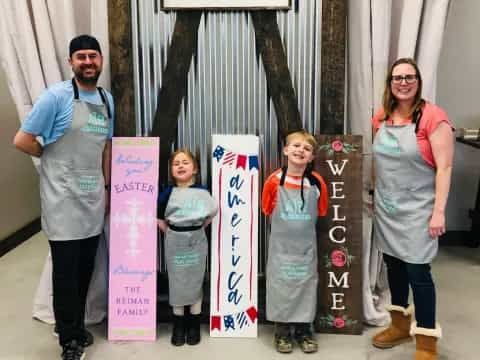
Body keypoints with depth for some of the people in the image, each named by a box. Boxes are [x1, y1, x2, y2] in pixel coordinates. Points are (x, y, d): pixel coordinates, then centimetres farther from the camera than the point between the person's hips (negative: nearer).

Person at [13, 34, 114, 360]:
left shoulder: (107, 100, 9)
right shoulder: (56, 96, -11)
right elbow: (22, 140, -11)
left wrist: (107, 186, 15)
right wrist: (54, 157, 2)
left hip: (93, 199, 6)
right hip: (63, 199, -6)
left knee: (85, 269, 14)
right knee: (66, 271, 3)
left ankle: (74, 325, 33)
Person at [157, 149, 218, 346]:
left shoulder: (202, 192, -5)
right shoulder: (168, 193, -5)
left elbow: (211, 213, 8)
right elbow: (159, 218, 2)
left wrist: (197, 229, 5)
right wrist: (172, 233, -1)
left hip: (196, 241, 0)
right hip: (175, 241, 0)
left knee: (195, 281, 9)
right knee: (176, 282, 8)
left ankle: (194, 323, 23)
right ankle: (178, 324, 22)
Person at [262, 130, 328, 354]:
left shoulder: (317, 182, -7)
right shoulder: (275, 181, -10)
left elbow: (320, 212, 6)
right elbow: (268, 211, 3)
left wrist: (302, 228, 5)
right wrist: (284, 228, 5)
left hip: (306, 247, 1)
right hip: (281, 246, -1)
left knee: (306, 286, 10)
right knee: (280, 286, 7)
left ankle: (304, 331, 27)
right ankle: (282, 331, 23)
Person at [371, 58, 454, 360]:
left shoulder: (433, 116, -13)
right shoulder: (382, 117, 6)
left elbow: (445, 167, -15)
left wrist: (439, 211, -18)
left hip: (417, 209, -6)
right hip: (386, 207, 6)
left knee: (417, 271, -3)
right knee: (393, 264, 16)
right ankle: (400, 324, 36)